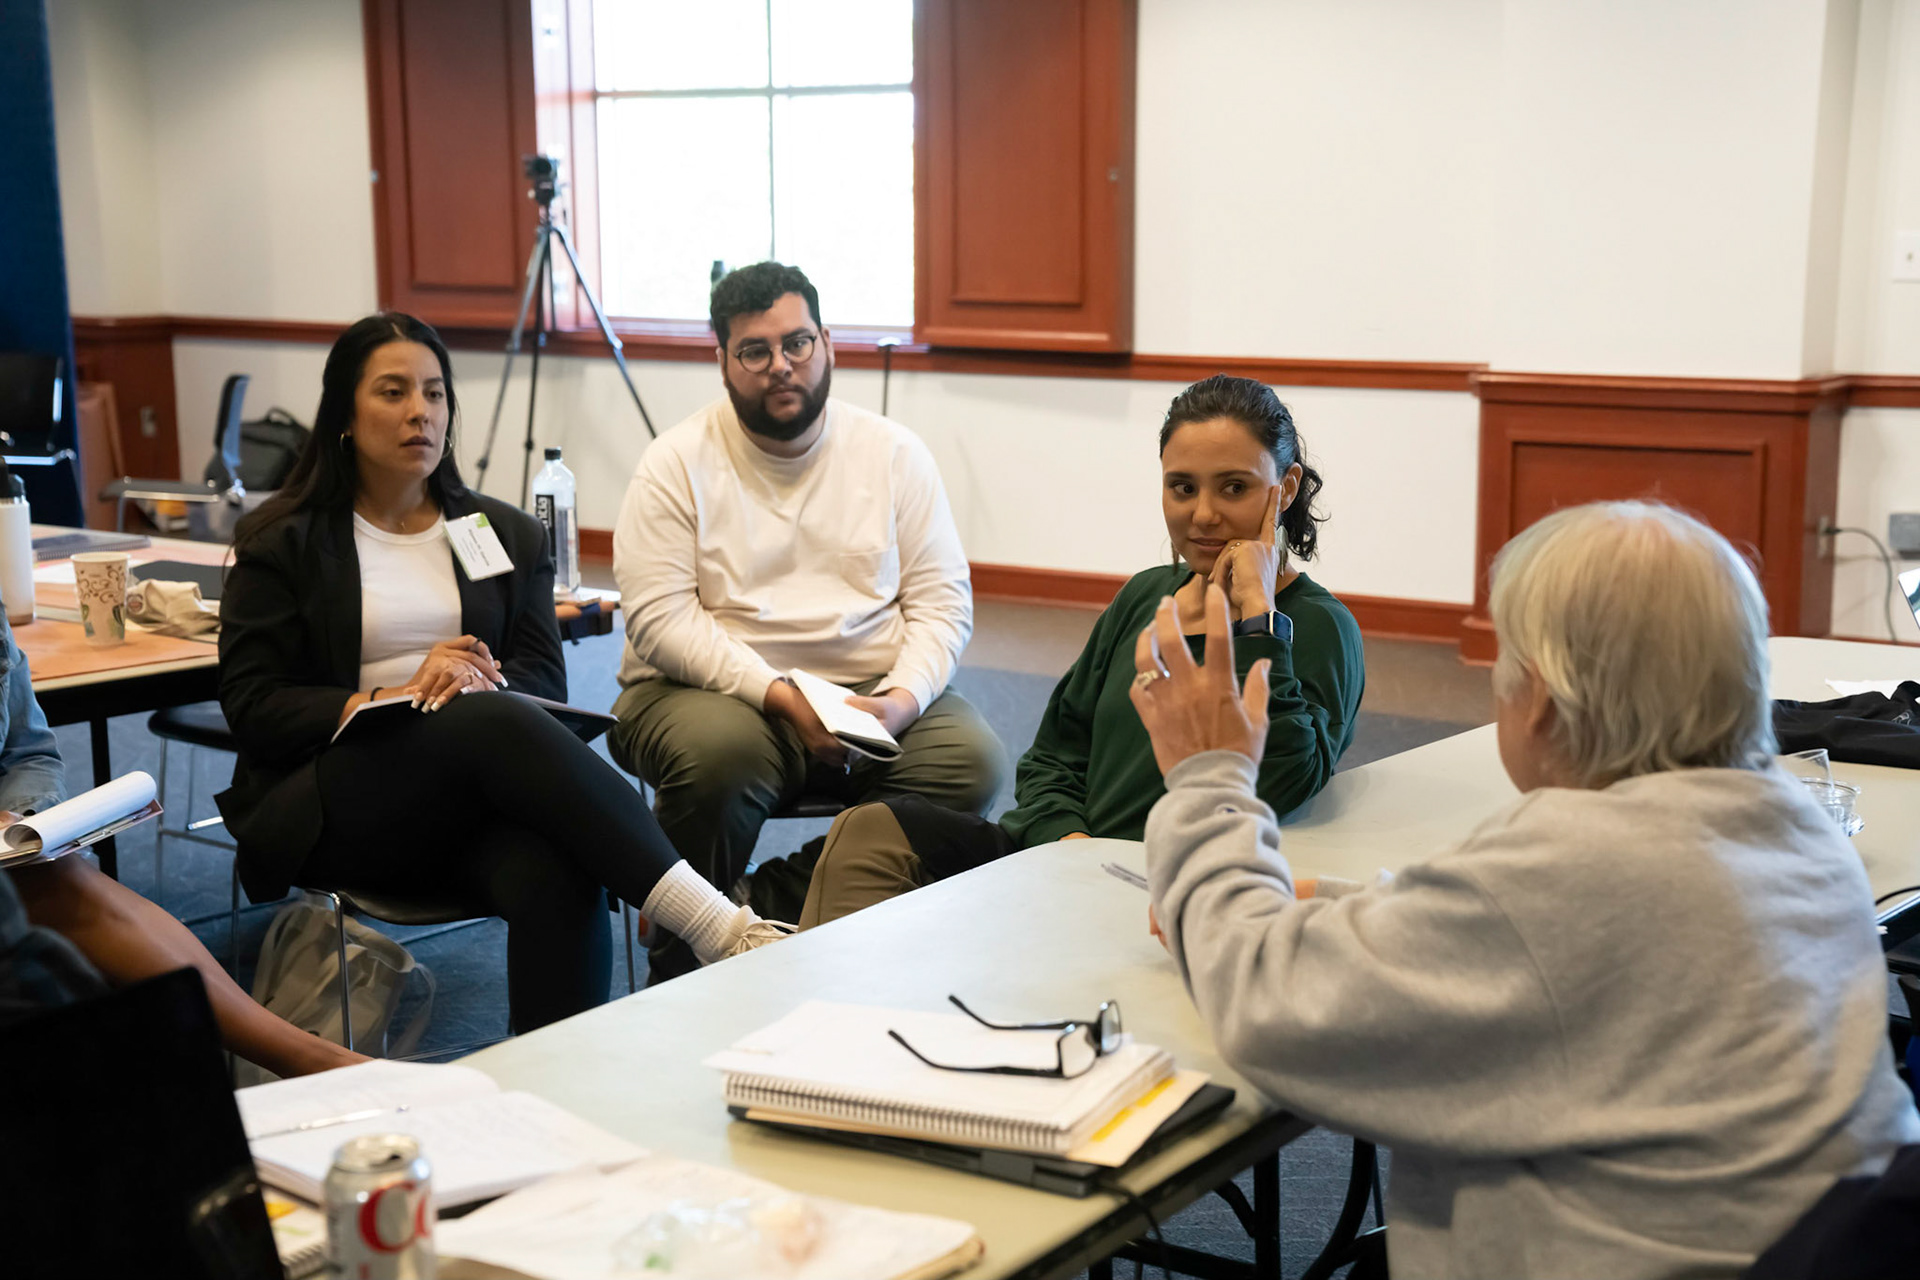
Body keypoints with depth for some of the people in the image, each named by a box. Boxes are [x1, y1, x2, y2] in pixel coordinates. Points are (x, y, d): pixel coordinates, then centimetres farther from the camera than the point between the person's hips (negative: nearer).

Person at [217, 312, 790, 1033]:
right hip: (331, 806, -3)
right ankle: (717, 926, -46)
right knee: (498, 723, -36)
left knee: (556, 876, -35)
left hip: (473, 800, 3)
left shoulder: (506, 535, 21)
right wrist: (394, 697, -13)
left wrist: (481, 679, -14)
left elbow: (545, 678, 10)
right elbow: (249, 704, 1)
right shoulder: (283, 542, 11)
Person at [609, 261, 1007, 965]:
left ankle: (781, 898, -14)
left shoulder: (894, 452, 7)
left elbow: (943, 600, 4)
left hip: (873, 695, 3)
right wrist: (780, 696, -21)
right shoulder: (676, 464, 0)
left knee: (972, 759, -24)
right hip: (714, 690, -2)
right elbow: (658, 618, -10)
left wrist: (902, 699, -16)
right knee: (720, 749, -36)